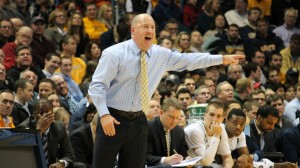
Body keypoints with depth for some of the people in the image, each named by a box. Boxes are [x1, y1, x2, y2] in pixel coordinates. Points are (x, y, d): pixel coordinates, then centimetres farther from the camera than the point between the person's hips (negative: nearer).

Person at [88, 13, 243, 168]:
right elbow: (97, 85, -14)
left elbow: (188, 60, 14)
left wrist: (222, 59, 13)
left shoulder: (161, 54, 5)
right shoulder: (115, 54, -11)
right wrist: (104, 115, -25)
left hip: (138, 121, 5)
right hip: (112, 119, -5)